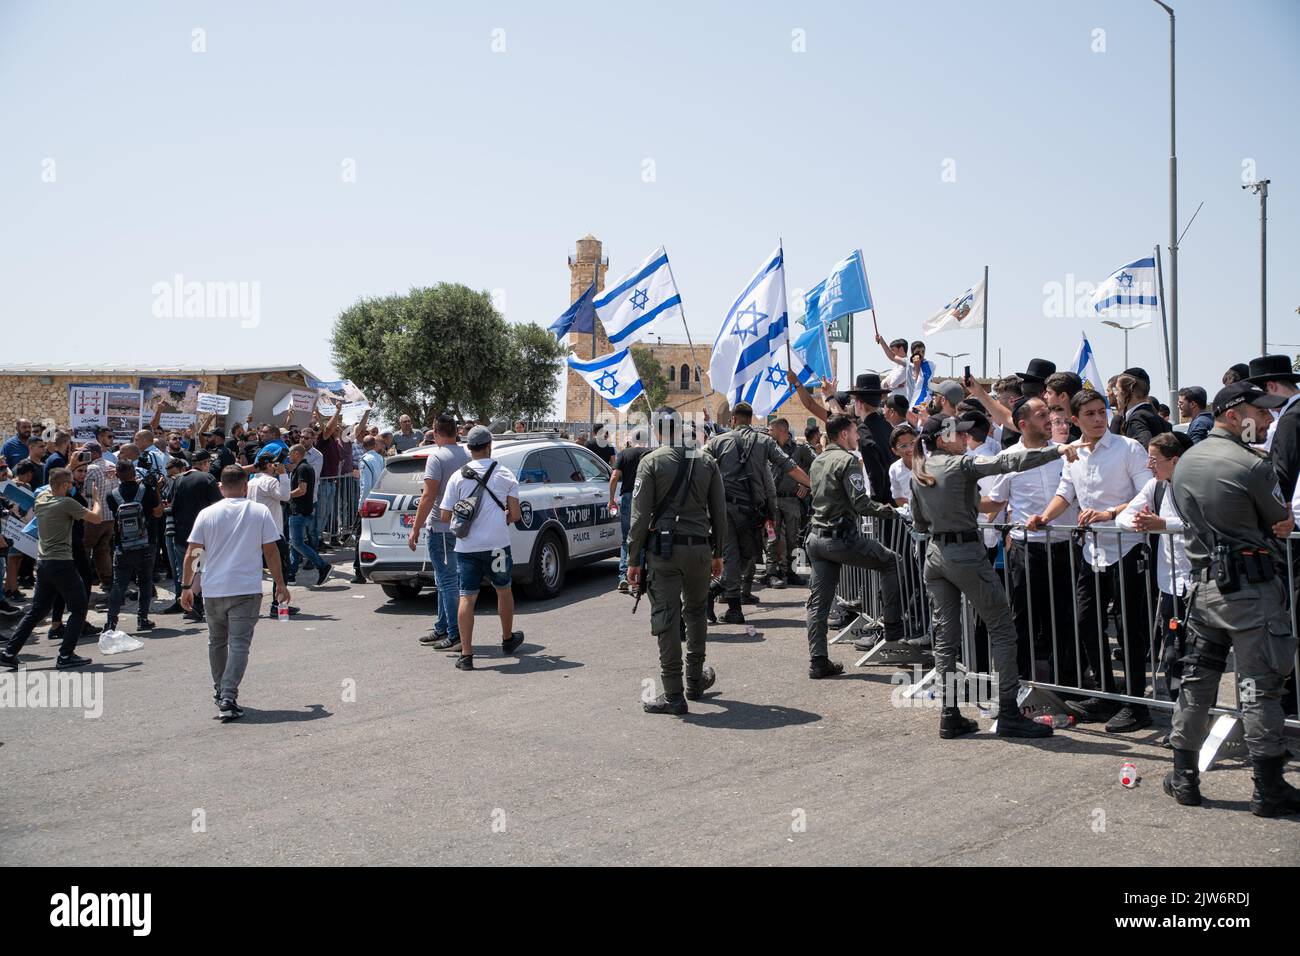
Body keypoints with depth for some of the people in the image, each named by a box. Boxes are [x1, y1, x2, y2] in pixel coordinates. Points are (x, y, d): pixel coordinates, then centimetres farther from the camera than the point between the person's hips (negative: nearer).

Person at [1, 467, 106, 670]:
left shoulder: (40, 499, 9)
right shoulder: (66, 503, -14)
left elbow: (51, 488, 32)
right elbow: (97, 518, -11)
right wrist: (96, 499, 7)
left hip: (42, 563, 8)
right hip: (61, 563, -8)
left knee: (37, 609, 16)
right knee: (79, 608, 3)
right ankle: (66, 655, 0)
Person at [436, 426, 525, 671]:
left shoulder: (458, 477, -1)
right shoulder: (506, 475, -1)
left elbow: (445, 516, -2)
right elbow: (515, 515, -1)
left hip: (466, 547, 0)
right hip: (497, 544, 0)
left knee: (467, 598, 1)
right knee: (503, 591, 20)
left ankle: (466, 655, -4)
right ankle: (508, 640, 37)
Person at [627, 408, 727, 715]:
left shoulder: (651, 462, -4)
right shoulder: (707, 462, 7)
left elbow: (640, 515, -7)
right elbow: (719, 513, 8)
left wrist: (633, 559, -3)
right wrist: (718, 553, 17)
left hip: (663, 548, -3)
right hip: (699, 547, 4)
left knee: (666, 619, -1)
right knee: (696, 612, 20)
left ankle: (674, 695, 0)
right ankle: (695, 680, 30)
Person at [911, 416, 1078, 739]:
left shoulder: (918, 473, 9)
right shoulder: (962, 465, -10)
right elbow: (1007, 462, -20)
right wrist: (1056, 450, -21)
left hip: (935, 554, 7)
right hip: (965, 553, -7)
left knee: (945, 637, 9)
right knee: (1002, 630, 1)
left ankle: (949, 717, 11)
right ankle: (1009, 715, 0)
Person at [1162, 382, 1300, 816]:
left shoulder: (1184, 462, 9)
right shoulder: (1252, 465, -15)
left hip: (1203, 581, 7)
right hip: (1251, 588, -7)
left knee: (1197, 678, 13)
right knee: (1261, 685, 1)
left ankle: (1184, 778, 18)